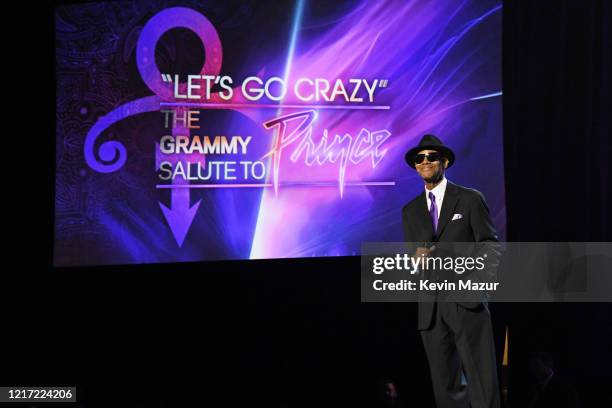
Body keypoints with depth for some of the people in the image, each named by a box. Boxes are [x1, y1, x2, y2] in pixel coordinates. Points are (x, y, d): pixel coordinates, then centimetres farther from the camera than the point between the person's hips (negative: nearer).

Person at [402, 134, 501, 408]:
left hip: (467, 303, -4)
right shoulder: (410, 210, 16)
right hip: (430, 309, 4)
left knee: (483, 384, -9)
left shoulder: (470, 200, 5)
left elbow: (491, 246, 2)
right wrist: (417, 260, -7)